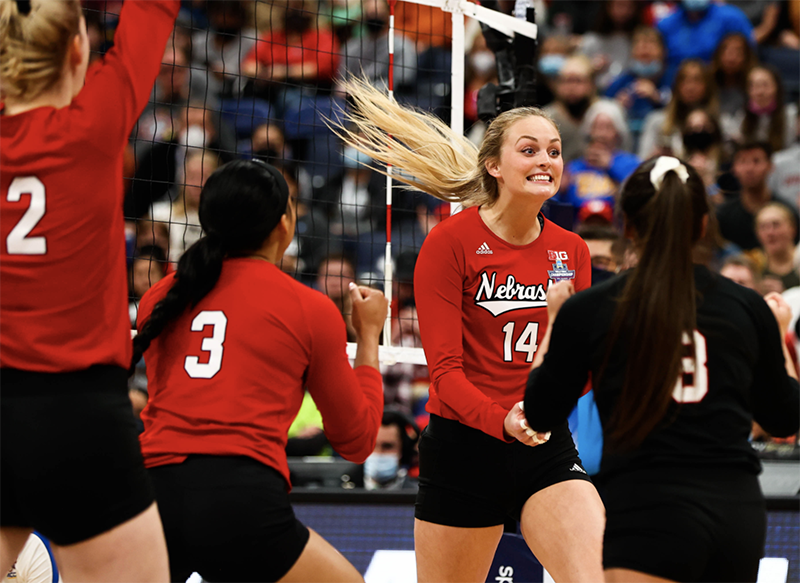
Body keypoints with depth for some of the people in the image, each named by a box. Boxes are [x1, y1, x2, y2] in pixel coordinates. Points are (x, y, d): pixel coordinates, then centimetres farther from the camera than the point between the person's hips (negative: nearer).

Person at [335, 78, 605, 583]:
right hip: (464, 448, -3)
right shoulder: (450, 242, -8)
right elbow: (445, 370, -13)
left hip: (547, 448, 3)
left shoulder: (572, 251, 6)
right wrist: (503, 421, -31)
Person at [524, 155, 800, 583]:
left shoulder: (588, 311, -3)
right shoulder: (748, 308, 6)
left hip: (651, 518, -5)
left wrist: (553, 321, 22)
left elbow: (540, 415, 10)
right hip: (741, 513, 5)